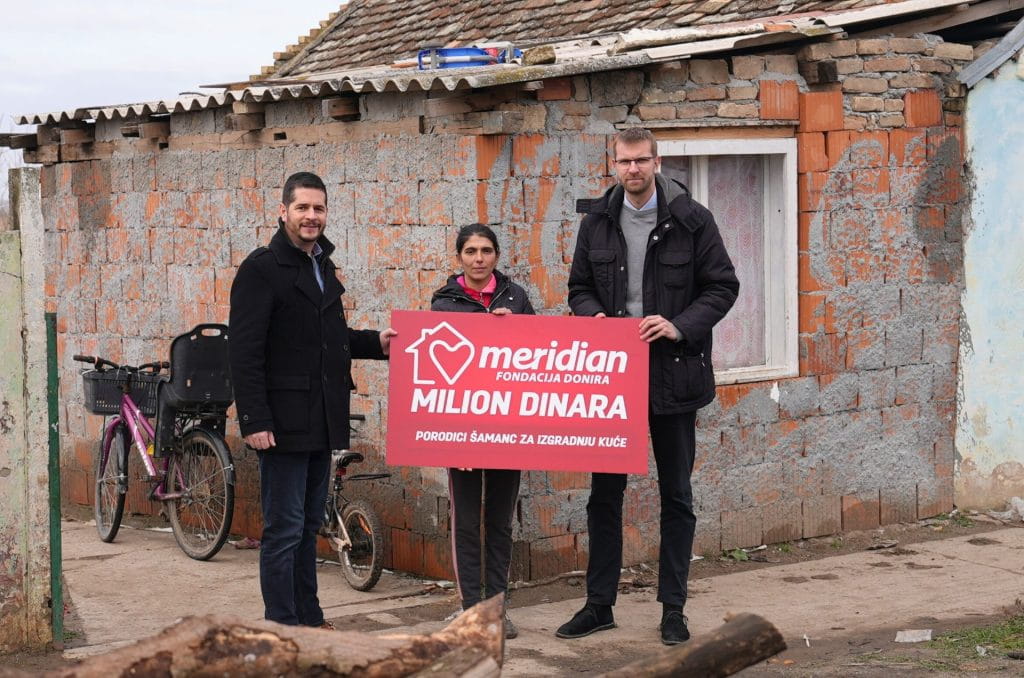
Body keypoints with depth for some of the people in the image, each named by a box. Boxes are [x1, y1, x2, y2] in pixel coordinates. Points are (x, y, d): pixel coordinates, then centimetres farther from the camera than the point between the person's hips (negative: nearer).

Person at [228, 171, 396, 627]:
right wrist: (253, 420, -21)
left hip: (322, 420, 8)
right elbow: (245, 352, -15)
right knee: (284, 529, -4)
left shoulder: (323, 266, 16)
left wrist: (375, 343, 8)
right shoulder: (262, 268, -10)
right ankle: (282, 628, 1)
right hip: (284, 422, -8)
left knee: (309, 525, 14)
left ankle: (309, 620, 21)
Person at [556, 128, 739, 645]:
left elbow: (723, 287, -3)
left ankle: (673, 609, 15)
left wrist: (680, 326, -17)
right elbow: (579, 288, 13)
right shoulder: (597, 223, 5)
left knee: (676, 496, 7)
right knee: (604, 492, 8)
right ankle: (599, 604, 18)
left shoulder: (691, 220, -5)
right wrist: (593, 316, -9)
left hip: (672, 375, -3)